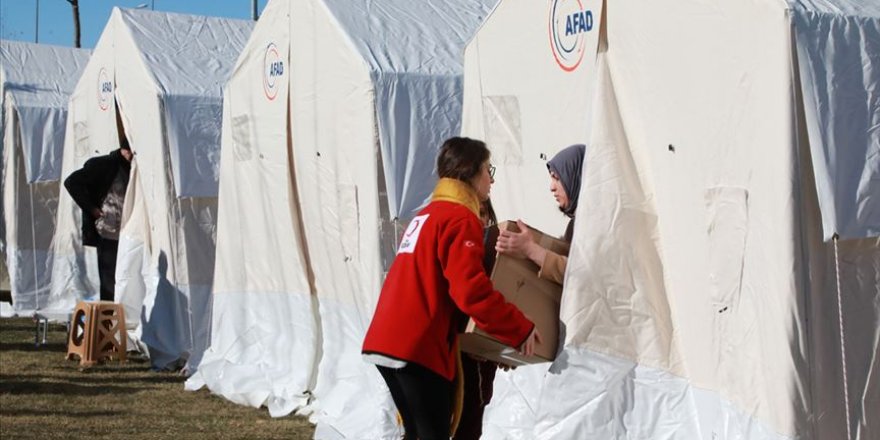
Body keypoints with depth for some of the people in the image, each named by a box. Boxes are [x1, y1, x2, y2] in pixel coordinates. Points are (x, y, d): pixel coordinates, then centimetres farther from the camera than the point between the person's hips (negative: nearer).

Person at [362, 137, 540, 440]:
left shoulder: (427, 215, 22)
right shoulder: (461, 219, -8)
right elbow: (471, 291, -19)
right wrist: (520, 330, -10)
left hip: (386, 341, 9)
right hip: (418, 348, -9)